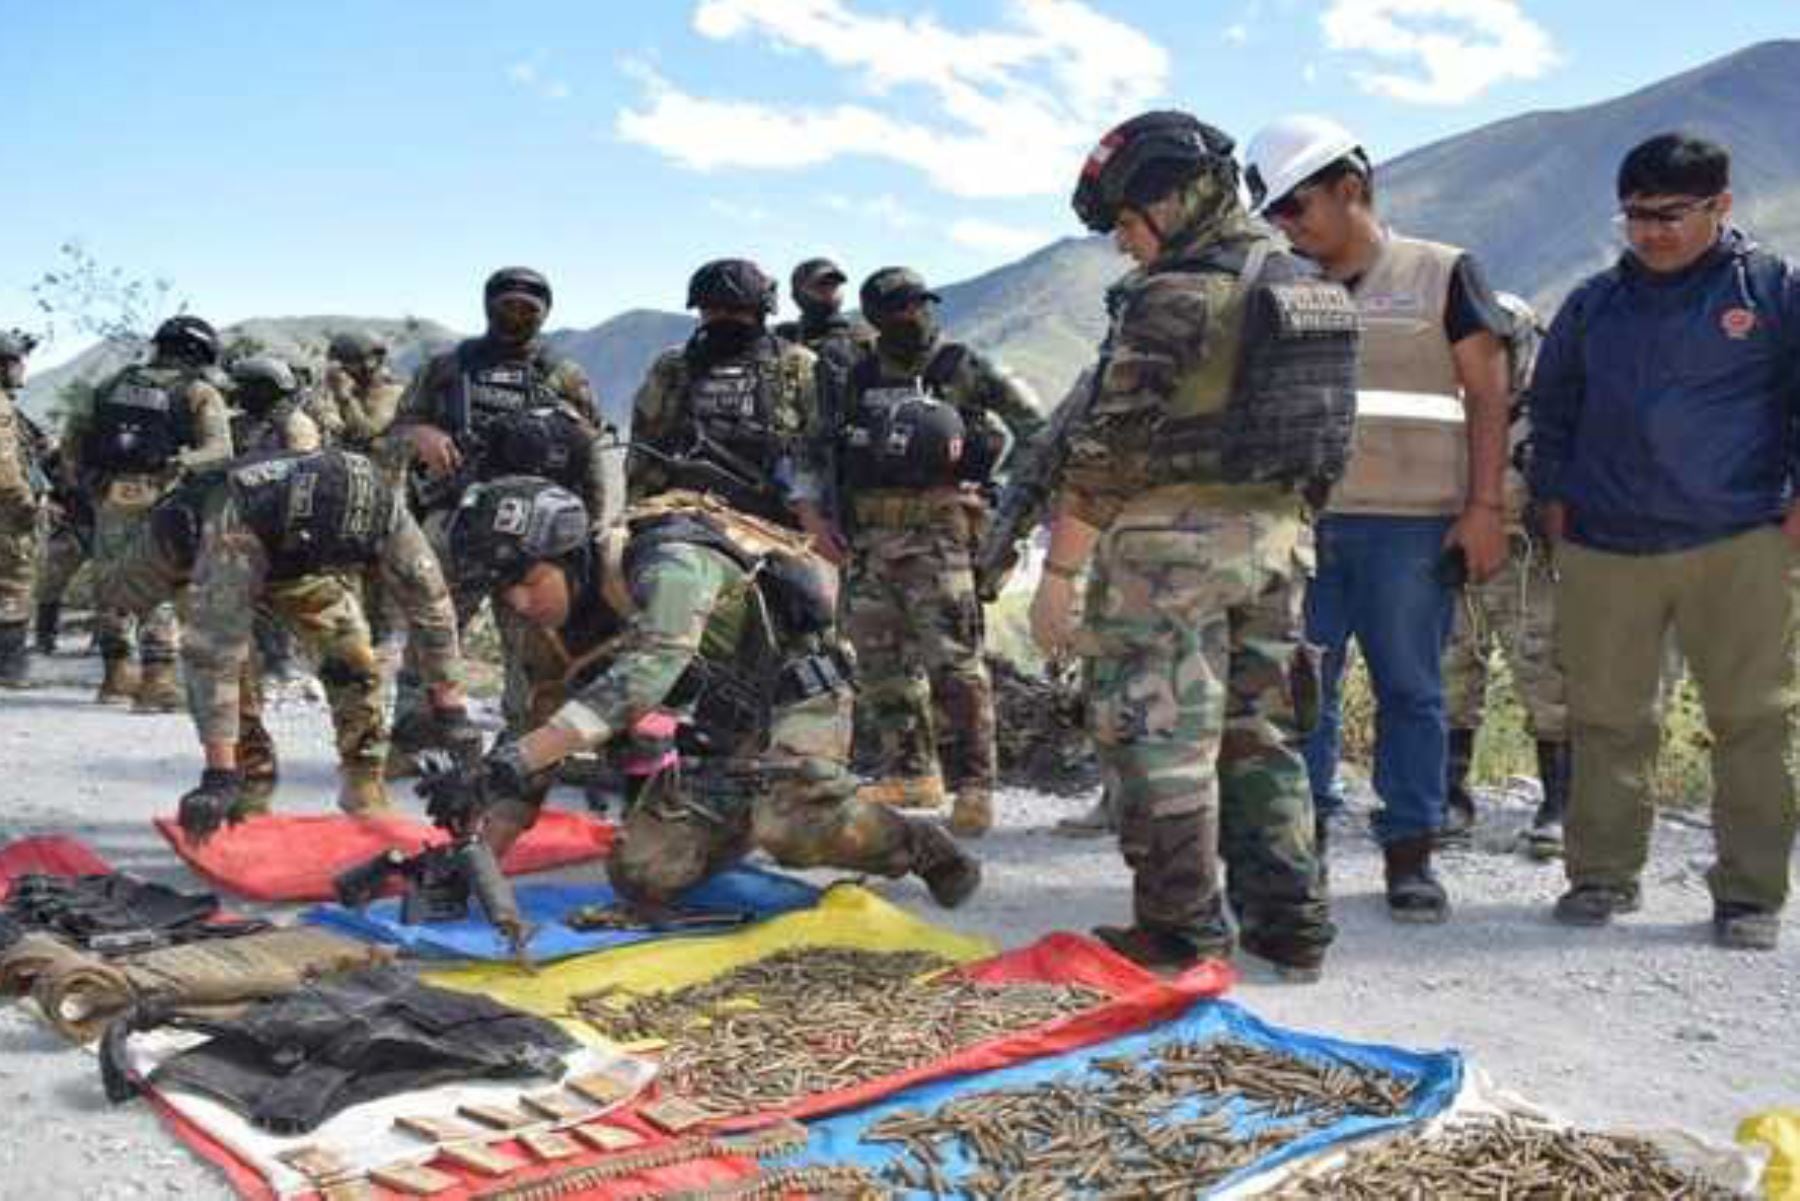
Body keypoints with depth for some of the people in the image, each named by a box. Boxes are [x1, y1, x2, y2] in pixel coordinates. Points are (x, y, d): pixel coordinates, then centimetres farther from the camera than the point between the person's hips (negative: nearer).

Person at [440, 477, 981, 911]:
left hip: (795, 697, -7)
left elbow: (645, 675, -43)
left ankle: (917, 846, -6)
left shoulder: (667, 563, -28)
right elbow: (546, 729, 3)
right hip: (717, 739, 8)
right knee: (641, 877, -5)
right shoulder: (562, 633, -3)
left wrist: (518, 756, -48)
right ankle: (749, 817, 23)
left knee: (789, 825, -34)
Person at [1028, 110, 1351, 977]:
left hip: (1171, 544, -8)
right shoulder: (1299, 287, 13)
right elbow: (1317, 429, 17)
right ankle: (1291, 925, 18)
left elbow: (1105, 448, -16)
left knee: (1161, 739, 2)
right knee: (1262, 735, 14)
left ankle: (1181, 931, 8)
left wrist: (1059, 571, -12)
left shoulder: (1172, 297, -13)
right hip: (1277, 538, 8)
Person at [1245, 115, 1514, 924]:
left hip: (1413, 522, -3)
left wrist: (1485, 506, -7)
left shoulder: (1441, 275, 4)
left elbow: (1487, 393, 1)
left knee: (1410, 690, 3)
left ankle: (1410, 855, 11)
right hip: (1300, 521, 3)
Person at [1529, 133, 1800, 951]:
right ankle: (1603, 874, 19)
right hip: (1604, 549, 3)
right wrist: (1553, 497, 15)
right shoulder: (1594, 301, 13)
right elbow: (1551, 403, 22)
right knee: (1606, 721, 6)